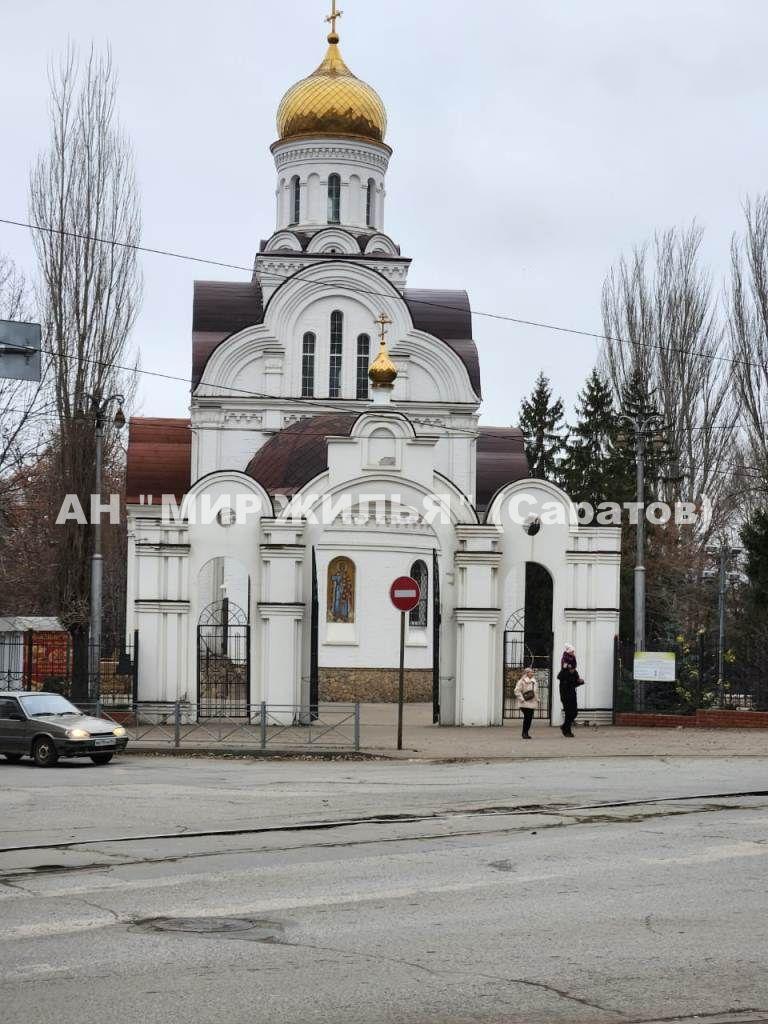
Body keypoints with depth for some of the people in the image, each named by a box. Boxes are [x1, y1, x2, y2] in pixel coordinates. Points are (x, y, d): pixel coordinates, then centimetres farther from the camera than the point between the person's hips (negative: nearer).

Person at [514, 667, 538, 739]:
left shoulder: (534, 681, 16)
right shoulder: (522, 681, -8)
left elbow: (536, 692, 27)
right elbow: (517, 691, -12)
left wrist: (537, 700, 16)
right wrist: (522, 699, -15)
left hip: (532, 703, 7)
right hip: (525, 704, -7)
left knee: (530, 718, 5)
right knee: (527, 717, -11)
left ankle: (526, 733, 13)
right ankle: (524, 733, -4)